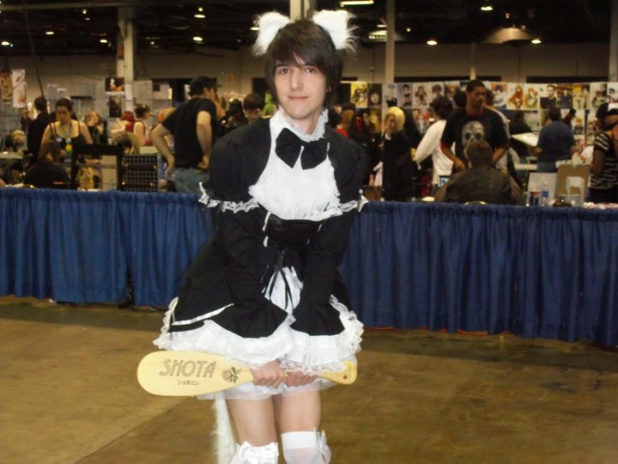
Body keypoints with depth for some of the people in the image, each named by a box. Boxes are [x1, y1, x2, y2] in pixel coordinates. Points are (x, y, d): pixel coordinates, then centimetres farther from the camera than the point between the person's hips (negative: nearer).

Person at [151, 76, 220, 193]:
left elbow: (155, 134, 21)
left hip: (179, 171, 8)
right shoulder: (206, 104, -5)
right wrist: (207, 154, -19)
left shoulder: (182, 109, 17)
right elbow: (202, 124, -29)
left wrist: (170, 157, 14)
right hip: (198, 171, -8)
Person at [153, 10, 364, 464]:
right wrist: (261, 346, -15)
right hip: (235, 302, -3)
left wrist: (300, 337, -11)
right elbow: (238, 254, -13)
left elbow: (327, 252, -4)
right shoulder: (236, 150, -15)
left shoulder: (347, 158, -3)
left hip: (304, 300, 4)